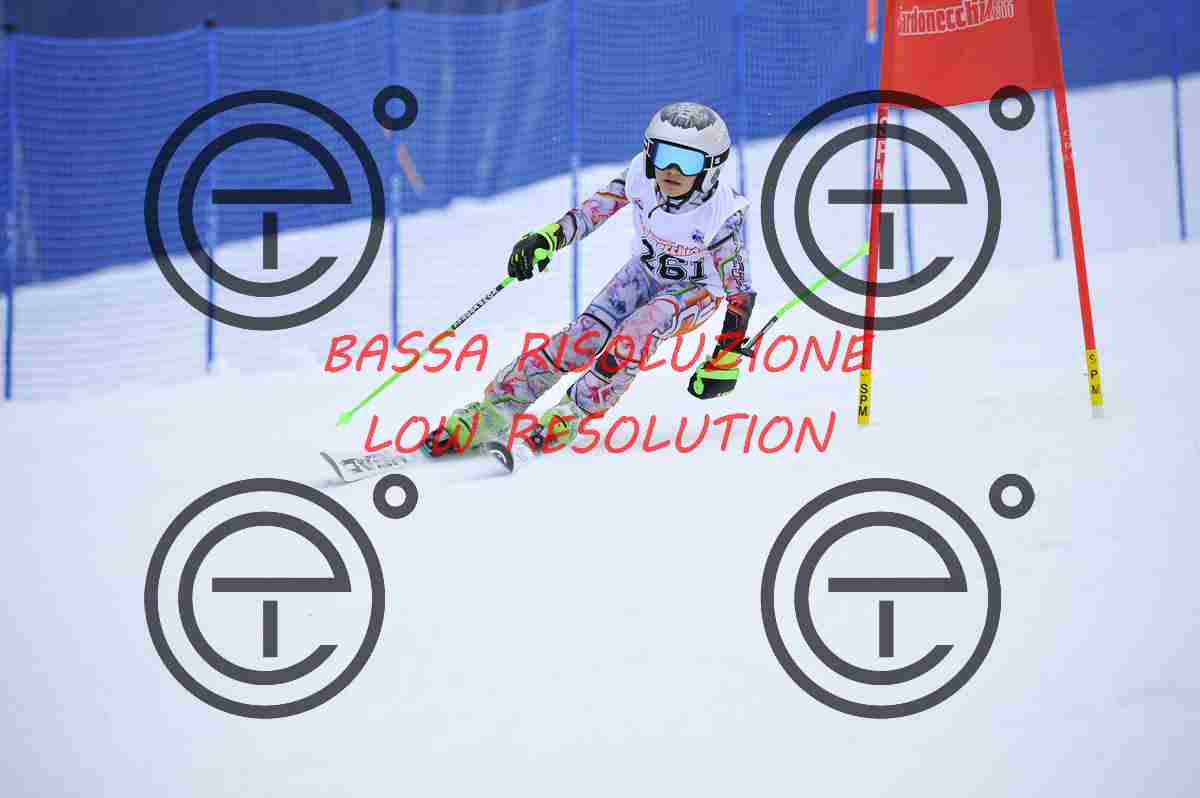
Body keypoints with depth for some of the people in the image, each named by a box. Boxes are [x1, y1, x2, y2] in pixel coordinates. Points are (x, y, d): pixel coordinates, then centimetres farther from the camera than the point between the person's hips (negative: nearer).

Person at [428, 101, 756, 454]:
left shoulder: (723, 216, -32)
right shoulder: (641, 176, -25)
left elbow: (740, 292, -23)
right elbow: (592, 211, -13)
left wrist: (725, 361, -26)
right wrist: (546, 238, -29)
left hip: (697, 292, -3)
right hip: (647, 271, 4)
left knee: (638, 331, -32)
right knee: (585, 335, -15)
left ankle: (574, 412, -19)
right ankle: (494, 410, -13)